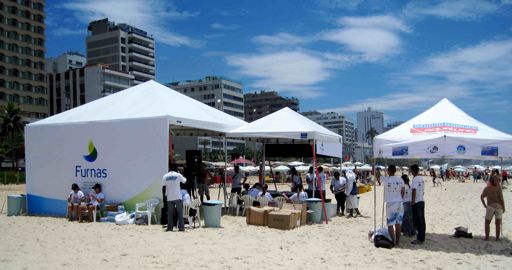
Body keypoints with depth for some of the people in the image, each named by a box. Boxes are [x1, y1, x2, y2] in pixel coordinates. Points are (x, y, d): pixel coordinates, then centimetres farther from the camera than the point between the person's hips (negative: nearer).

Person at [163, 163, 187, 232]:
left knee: (170, 213, 9)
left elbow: (163, 187, 3)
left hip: (169, 198, 2)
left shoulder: (165, 176, 3)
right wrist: (184, 178, 29)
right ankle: (181, 227, 2)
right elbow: (185, 181, 9)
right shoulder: (178, 175, -4)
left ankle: (170, 227, 8)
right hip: (178, 197, -2)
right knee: (180, 212, 4)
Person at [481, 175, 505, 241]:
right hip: (498, 207, -2)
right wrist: (503, 207, -3)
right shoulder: (498, 188, -12)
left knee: (487, 223, 12)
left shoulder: (487, 188, -2)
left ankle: (487, 237, 11)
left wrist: (485, 205, 3)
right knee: (498, 224, 9)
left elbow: (482, 197, -5)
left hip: (490, 207, 2)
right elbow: (501, 198, -13)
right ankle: (497, 238, 11)